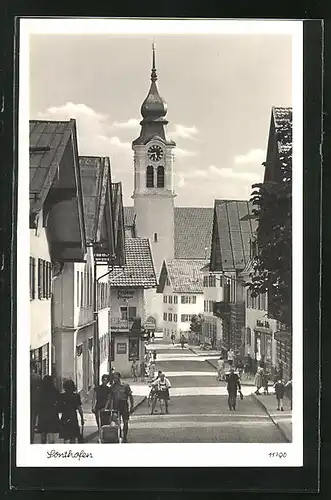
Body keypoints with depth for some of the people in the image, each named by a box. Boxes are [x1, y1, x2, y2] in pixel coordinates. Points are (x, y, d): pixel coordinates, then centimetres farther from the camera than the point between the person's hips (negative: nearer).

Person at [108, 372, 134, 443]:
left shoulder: (125, 386, -3)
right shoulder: (112, 386, 6)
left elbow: (130, 396, 0)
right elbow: (111, 397, 10)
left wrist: (131, 406, -5)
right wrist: (110, 407, 3)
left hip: (124, 405, -2)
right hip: (116, 406, 2)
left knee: (125, 422, 0)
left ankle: (125, 438, 9)